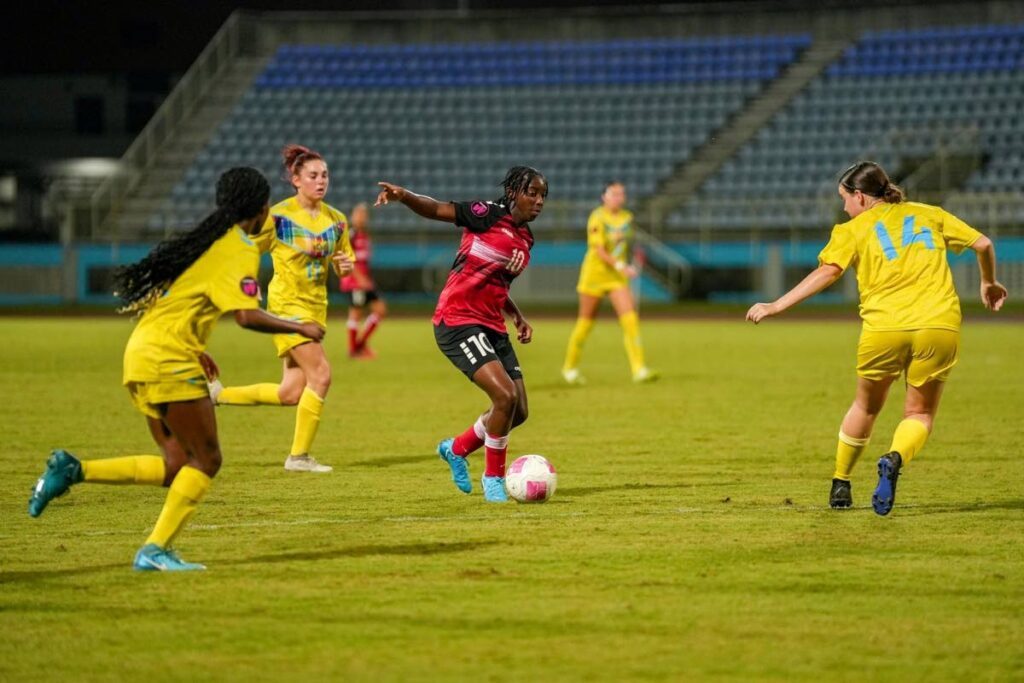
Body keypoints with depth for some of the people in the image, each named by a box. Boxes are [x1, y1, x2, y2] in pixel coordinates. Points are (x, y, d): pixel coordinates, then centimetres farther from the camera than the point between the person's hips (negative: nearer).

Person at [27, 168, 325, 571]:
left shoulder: (208, 239, 19)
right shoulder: (239, 250, -9)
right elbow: (247, 316, -20)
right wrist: (299, 329, -7)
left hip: (141, 354, 9)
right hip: (169, 361, -9)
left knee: (177, 466, 10)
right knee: (206, 460, -2)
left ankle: (73, 471, 4)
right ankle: (155, 550, -6)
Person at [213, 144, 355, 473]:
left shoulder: (336, 220, 6)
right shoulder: (279, 216, -11)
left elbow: (344, 263, 14)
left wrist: (346, 265, -9)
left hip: (316, 307, 7)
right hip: (287, 304, -7)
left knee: (290, 393, 4)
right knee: (321, 375, -16)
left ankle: (219, 394, 23)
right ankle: (299, 455, -5)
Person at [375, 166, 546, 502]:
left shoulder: (525, 239, 13)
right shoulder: (489, 215, -9)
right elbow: (436, 209, -17)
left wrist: (517, 317, 13)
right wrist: (403, 195, -35)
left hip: (492, 326, 8)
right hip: (458, 321, -8)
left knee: (518, 411, 7)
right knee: (506, 396, -21)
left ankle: (457, 449, 32)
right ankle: (493, 477, -2)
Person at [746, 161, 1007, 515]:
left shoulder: (854, 230, 11)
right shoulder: (929, 214, 20)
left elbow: (826, 272, -4)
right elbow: (983, 244, 20)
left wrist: (776, 306, -4)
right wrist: (989, 283, 39)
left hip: (883, 328, -1)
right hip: (939, 326, 1)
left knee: (866, 406, 23)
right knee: (919, 414, 13)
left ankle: (840, 485, 30)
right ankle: (896, 458, -19)